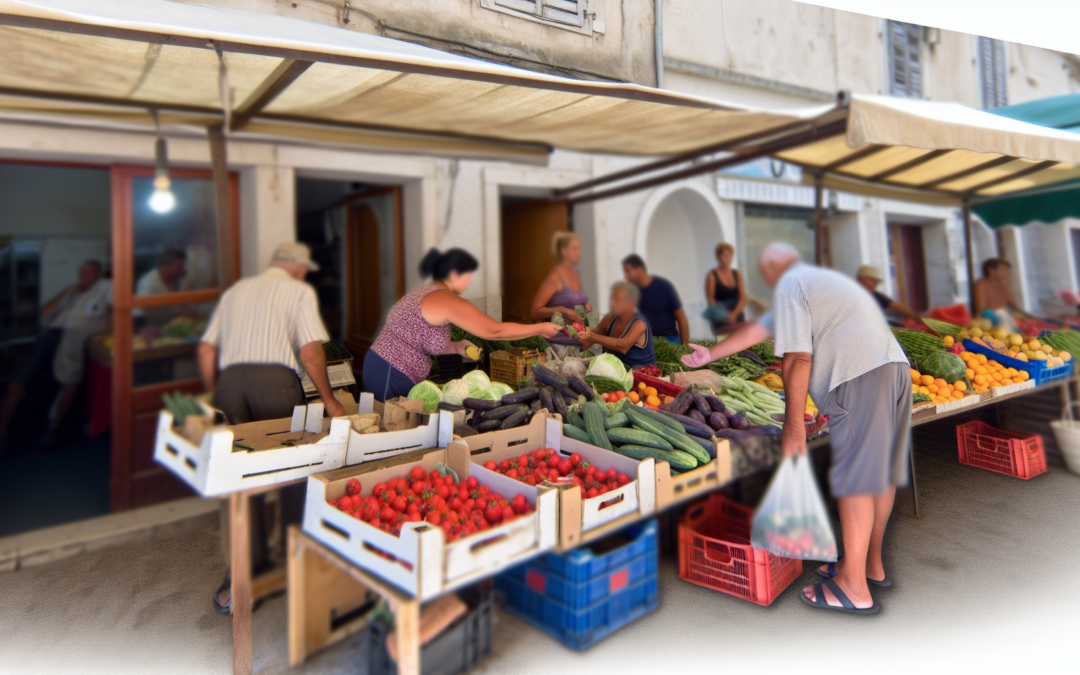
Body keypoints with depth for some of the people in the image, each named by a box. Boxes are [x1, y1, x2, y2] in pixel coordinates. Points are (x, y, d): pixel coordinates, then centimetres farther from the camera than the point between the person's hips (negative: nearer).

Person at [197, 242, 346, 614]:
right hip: (276, 381, -5)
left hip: (230, 382, 5)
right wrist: (329, 400, 3)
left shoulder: (235, 290, 23)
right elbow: (310, 350, -4)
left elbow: (206, 350, 18)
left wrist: (216, 396, 25)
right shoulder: (300, 291, 8)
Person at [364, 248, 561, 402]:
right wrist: (540, 328, -7)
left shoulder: (426, 292, 13)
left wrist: (456, 347, 3)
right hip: (390, 377, -10)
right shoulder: (447, 300, -17)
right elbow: (495, 331, -16)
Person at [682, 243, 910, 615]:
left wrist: (794, 422, -6)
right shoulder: (819, 279, 30)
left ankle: (854, 588, 0)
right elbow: (757, 329, 34)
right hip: (895, 365, 10)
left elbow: (798, 358, -10)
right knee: (880, 472, 16)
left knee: (856, 477, -7)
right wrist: (710, 354, 39)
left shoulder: (789, 285, -1)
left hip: (861, 375, -10)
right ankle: (872, 564, 29)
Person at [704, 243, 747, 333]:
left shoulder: (737, 274, 13)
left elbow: (743, 298, 6)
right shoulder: (712, 276, 0)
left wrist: (734, 313, -13)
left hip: (737, 318, 5)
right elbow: (710, 299, -5)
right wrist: (724, 315, -19)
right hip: (721, 322, -5)